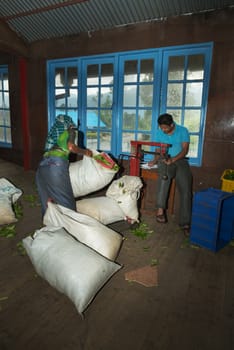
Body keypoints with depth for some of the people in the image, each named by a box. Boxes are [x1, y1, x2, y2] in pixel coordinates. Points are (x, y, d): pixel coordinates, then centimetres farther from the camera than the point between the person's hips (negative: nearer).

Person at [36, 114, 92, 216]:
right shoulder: (70, 131, 11)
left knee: (47, 200, 15)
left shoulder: (54, 132, 31)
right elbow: (71, 147, -7)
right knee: (65, 199, 1)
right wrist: (85, 152, 7)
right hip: (56, 165, -7)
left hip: (43, 165, 7)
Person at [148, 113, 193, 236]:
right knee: (164, 173, -38)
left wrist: (173, 160, -21)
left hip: (179, 159, 0)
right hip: (165, 160, 1)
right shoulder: (159, 132, 8)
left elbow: (185, 150, -5)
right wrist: (154, 160, -11)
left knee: (186, 188, -22)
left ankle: (185, 223, -21)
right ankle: (160, 208, -40)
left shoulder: (183, 131, 1)